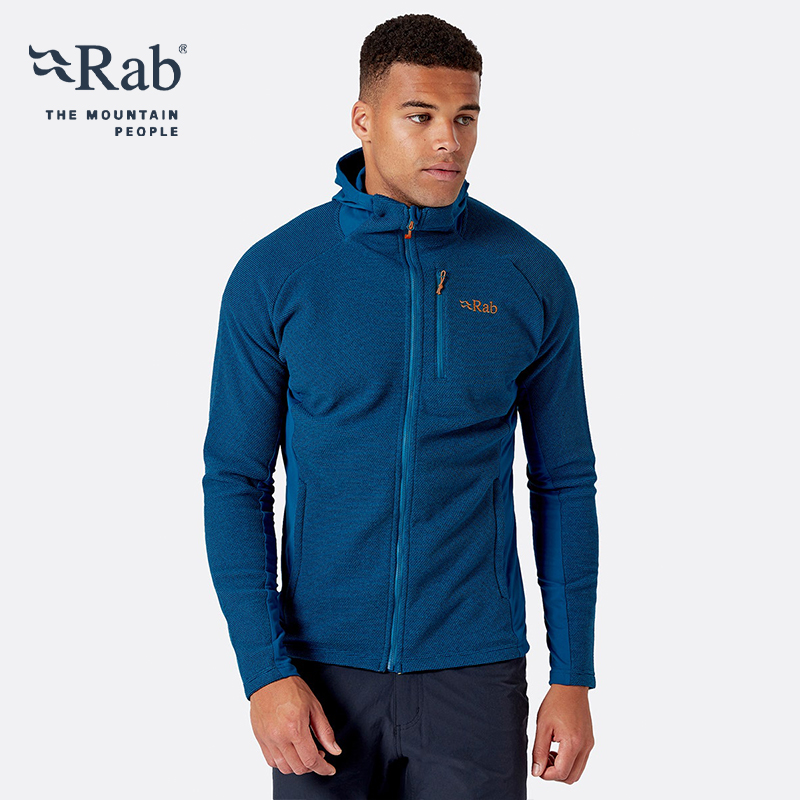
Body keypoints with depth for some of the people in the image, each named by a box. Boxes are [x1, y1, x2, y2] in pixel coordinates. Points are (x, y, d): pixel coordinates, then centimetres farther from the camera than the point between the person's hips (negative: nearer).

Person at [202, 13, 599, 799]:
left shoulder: (531, 277, -2)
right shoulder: (272, 275, -5)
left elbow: (563, 483, 4)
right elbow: (235, 482, -2)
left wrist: (573, 677, 0)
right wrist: (265, 672, -11)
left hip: (474, 674, 1)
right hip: (324, 673, 0)